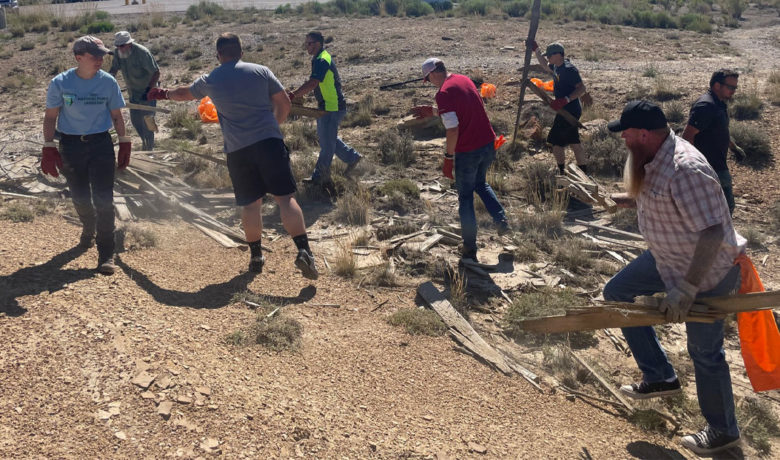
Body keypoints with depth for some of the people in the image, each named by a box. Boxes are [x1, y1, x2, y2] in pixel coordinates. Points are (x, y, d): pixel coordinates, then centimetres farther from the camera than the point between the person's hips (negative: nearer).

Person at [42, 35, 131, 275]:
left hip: (101, 143, 0)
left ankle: (106, 254, -2)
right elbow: (51, 116, 0)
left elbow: (116, 116, 7)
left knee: (103, 199, -7)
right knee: (80, 197, 11)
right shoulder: (60, 83, -7)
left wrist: (124, 143, 5)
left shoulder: (108, 82, -3)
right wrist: (48, 147, -6)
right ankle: (89, 229, 43)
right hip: (70, 145, 0)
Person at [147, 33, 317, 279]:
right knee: (285, 197, -4)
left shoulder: (209, 81, 12)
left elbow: (185, 93, 31)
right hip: (269, 141, -1)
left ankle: (256, 256, 20)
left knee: (250, 203, 13)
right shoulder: (261, 71, 6)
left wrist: (164, 93, 52)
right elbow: (284, 104, 8)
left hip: (237, 150, 2)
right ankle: (304, 251, -15)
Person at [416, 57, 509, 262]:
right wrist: (433, 111, 26)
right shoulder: (464, 80, 9)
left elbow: (452, 129, -23)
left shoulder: (443, 93, -18)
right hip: (488, 144, 7)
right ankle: (501, 219, 18)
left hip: (467, 152, -7)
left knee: (465, 197, 8)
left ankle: (470, 249, 14)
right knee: (480, 183, 31)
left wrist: (448, 158, -13)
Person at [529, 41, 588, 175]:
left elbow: (582, 88, -23)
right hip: (565, 110, 10)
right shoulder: (556, 67, 9)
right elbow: (545, 66, 32)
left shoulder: (569, 69, -19)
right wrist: (536, 50, 25)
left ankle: (562, 172, 1)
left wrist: (566, 99, -32)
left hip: (570, 110, -10)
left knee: (555, 141, -6)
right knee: (574, 142, 14)